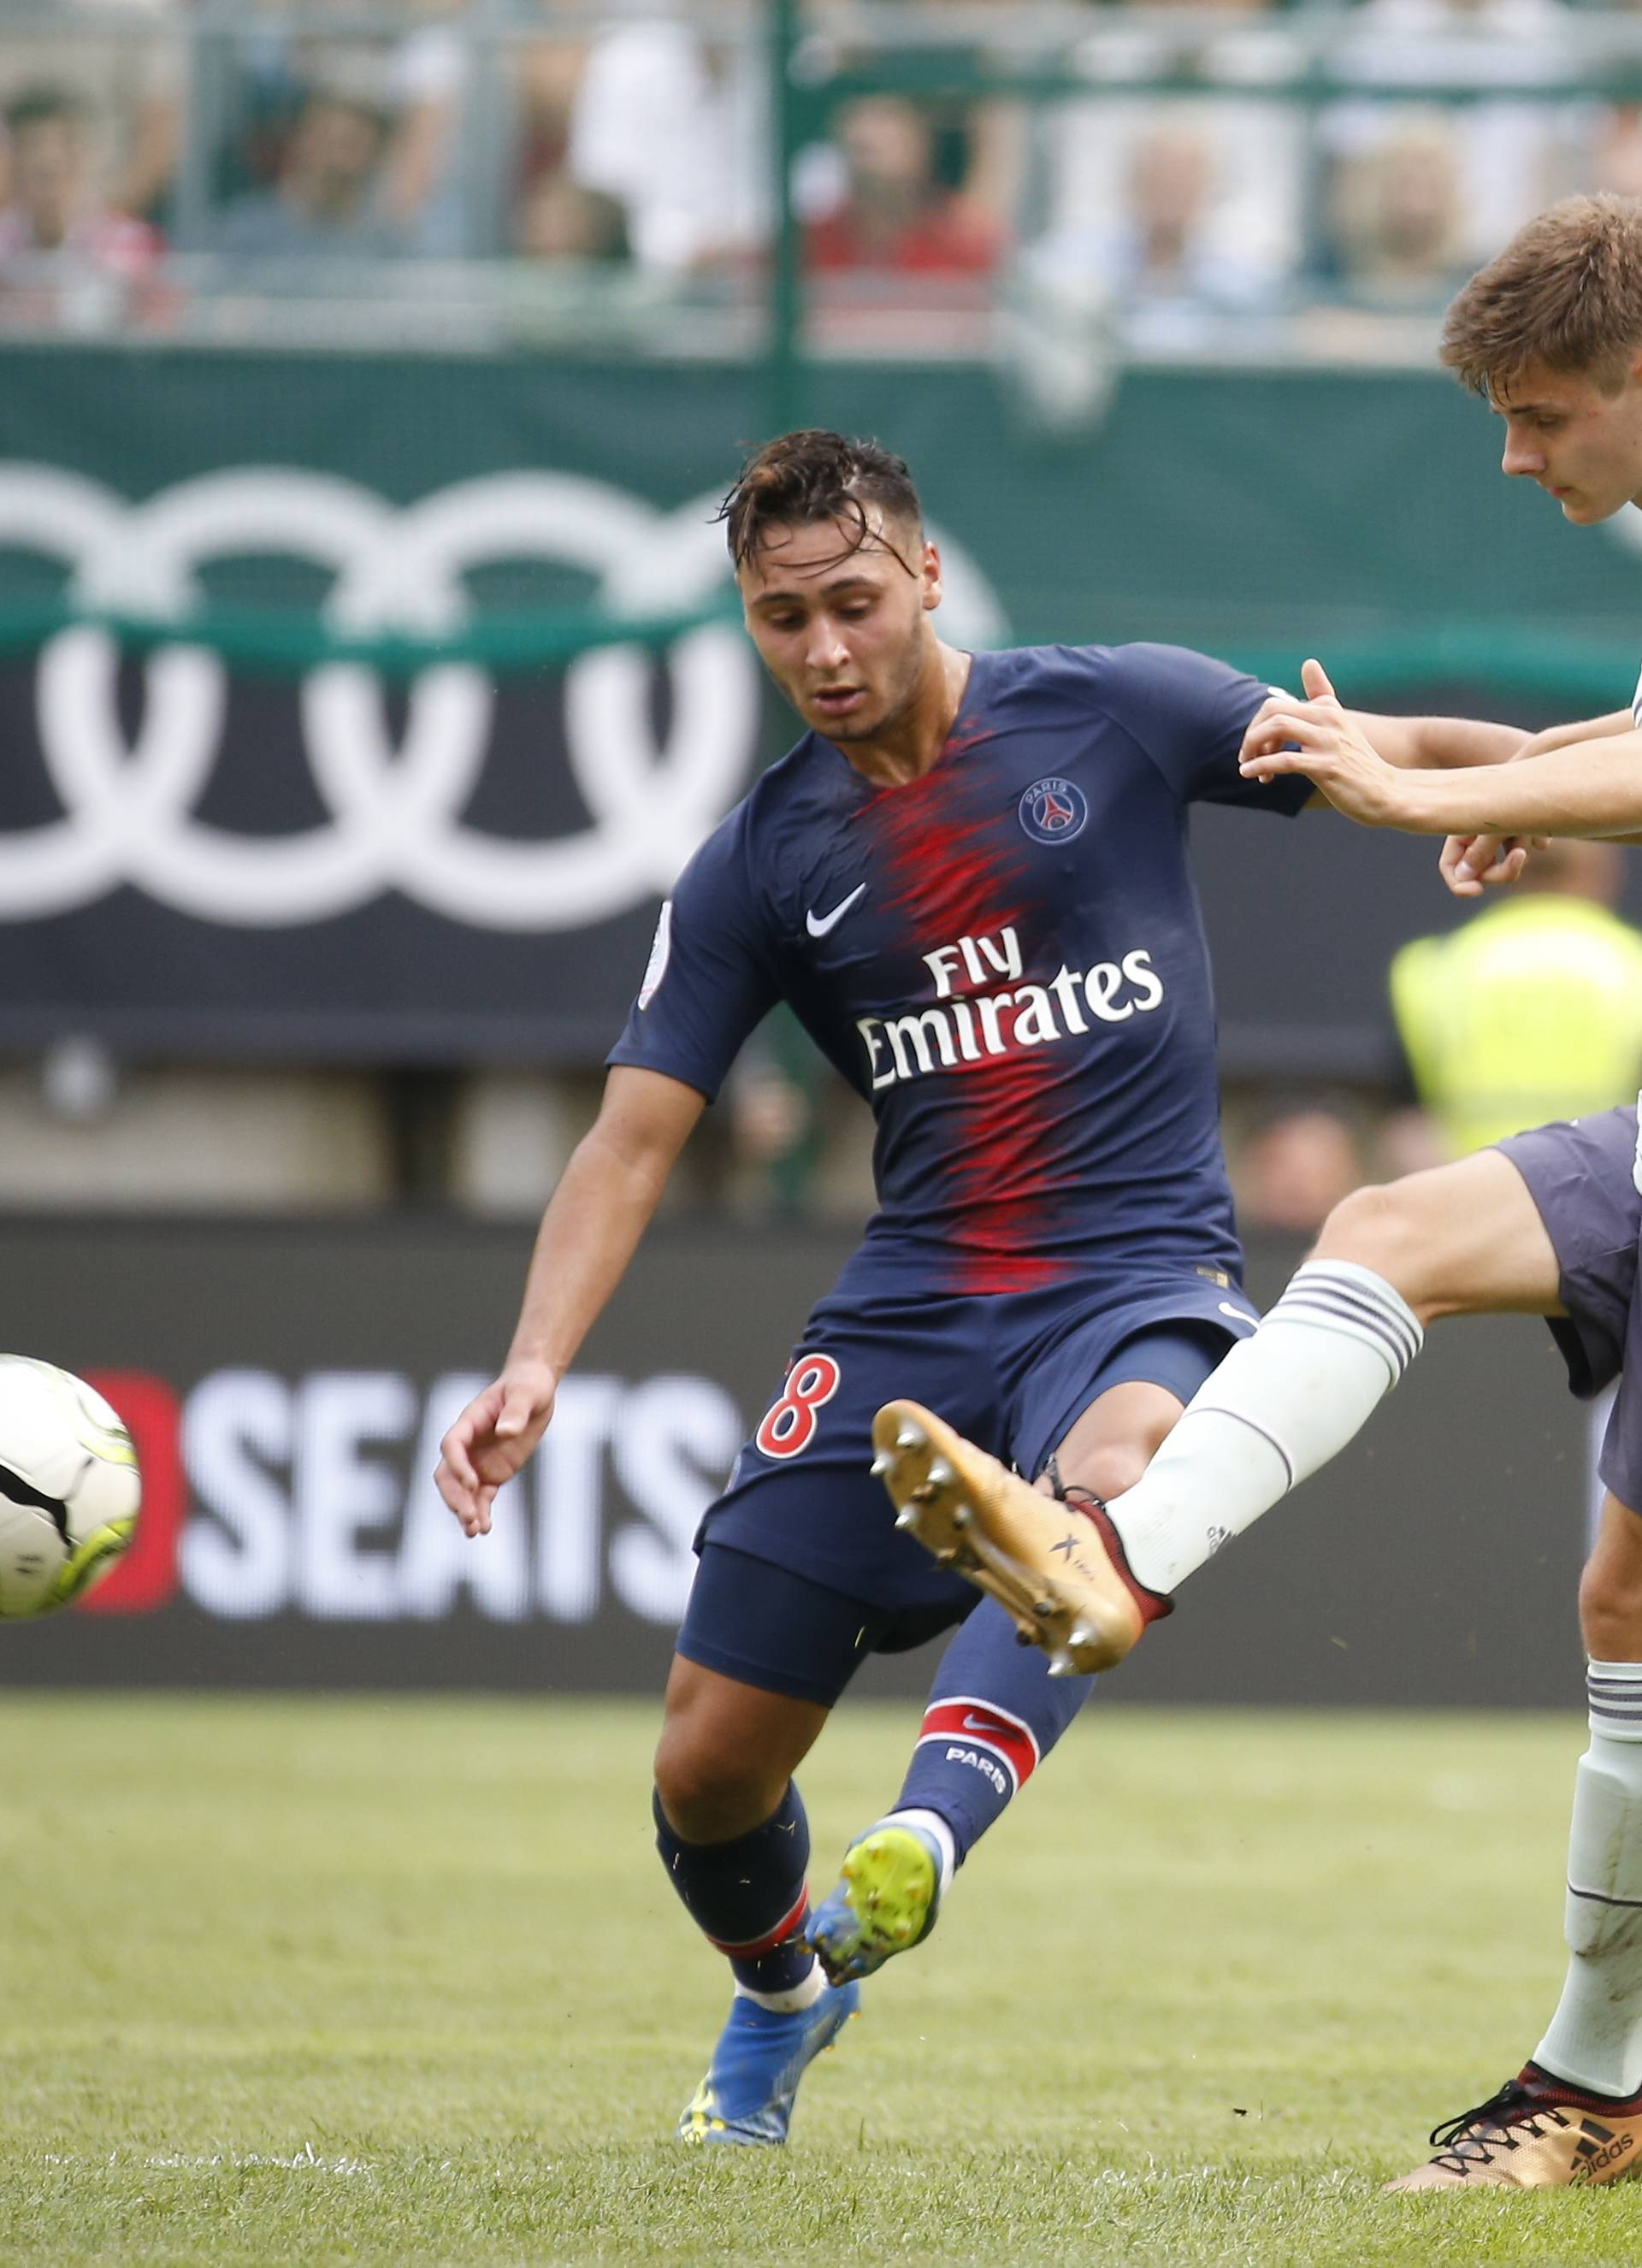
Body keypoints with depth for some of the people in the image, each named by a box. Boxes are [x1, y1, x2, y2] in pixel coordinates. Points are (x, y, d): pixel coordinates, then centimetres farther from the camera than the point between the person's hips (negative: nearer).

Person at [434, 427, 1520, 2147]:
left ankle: (934, 1820, -60)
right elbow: (634, 1137, 3)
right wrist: (534, 1367, -11)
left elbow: (1392, 760, 8)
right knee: (711, 1769, 1)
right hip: (911, 1300, 3)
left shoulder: (1112, 714, 0)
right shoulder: (759, 868, 4)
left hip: (1141, 1275, -3)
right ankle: (779, 1989, 35)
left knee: (1112, 1473, -41)